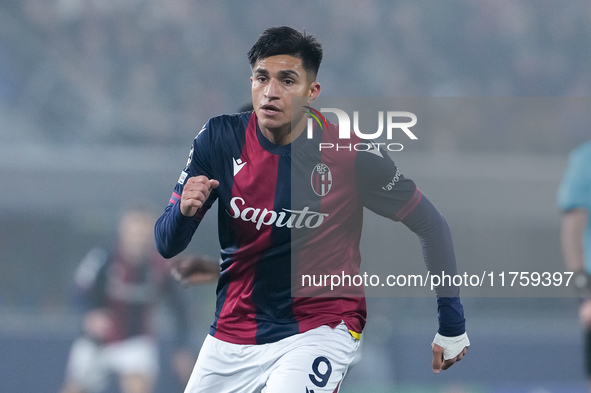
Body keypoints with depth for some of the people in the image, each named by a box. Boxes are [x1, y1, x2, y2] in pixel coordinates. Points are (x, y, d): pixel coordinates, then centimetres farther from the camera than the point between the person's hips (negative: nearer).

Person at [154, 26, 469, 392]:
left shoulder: (351, 156, -14)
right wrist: (184, 210, -26)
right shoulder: (220, 139, -7)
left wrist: (452, 325, -1)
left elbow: (431, 224, -2)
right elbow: (166, 245, -3)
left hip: (320, 330, -4)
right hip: (233, 334, 4)